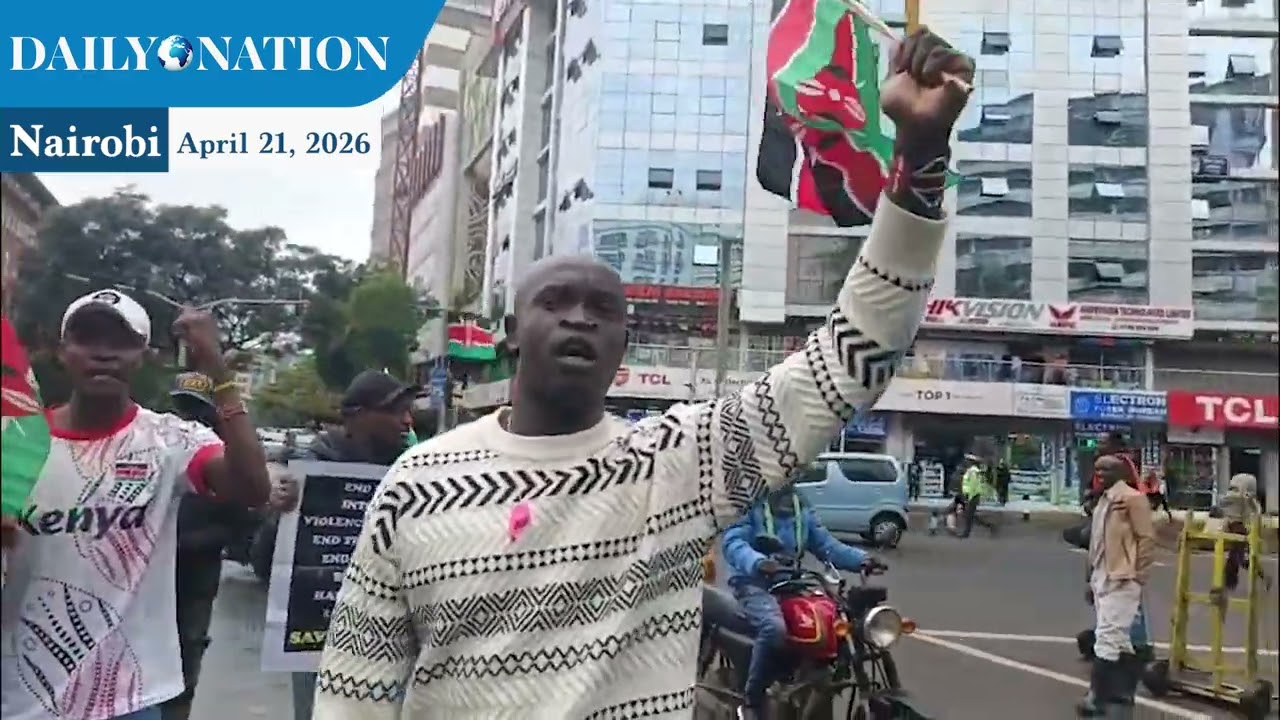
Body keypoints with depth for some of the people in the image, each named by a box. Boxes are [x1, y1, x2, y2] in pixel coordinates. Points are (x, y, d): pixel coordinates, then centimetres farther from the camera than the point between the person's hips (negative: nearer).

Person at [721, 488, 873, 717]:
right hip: (754, 583, -7)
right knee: (774, 627, -35)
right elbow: (732, 541, -21)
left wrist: (861, 559, -9)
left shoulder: (802, 512, 13)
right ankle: (751, 703, -20)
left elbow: (826, 544, 9)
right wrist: (757, 562, -42)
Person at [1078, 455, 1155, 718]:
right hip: (1103, 580, 9)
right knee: (1117, 640, 14)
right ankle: (1123, 694, 22)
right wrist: (1092, 580, 19)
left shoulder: (1132, 498, -10)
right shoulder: (1102, 501, 16)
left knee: (1106, 639, -10)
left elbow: (1147, 538, -12)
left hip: (1121, 581, -9)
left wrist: (1138, 578, -13)